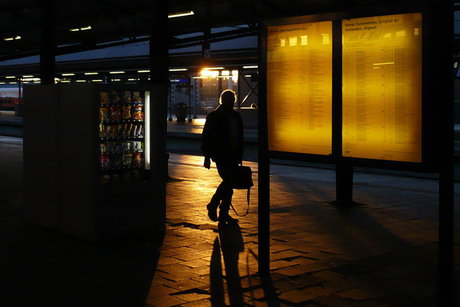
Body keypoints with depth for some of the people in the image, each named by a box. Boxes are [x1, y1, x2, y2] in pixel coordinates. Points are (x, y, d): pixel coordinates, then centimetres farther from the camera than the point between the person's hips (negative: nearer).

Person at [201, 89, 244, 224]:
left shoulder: (236, 116, 14)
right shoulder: (214, 117, -4)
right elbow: (206, 137, -3)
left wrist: (239, 155, 15)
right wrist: (207, 157, -7)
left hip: (233, 155, 6)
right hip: (220, 155, -6)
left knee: (229, 183, 5)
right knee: (228, 181, -15)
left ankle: (224, 214, 12)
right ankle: (212, 206, 3)